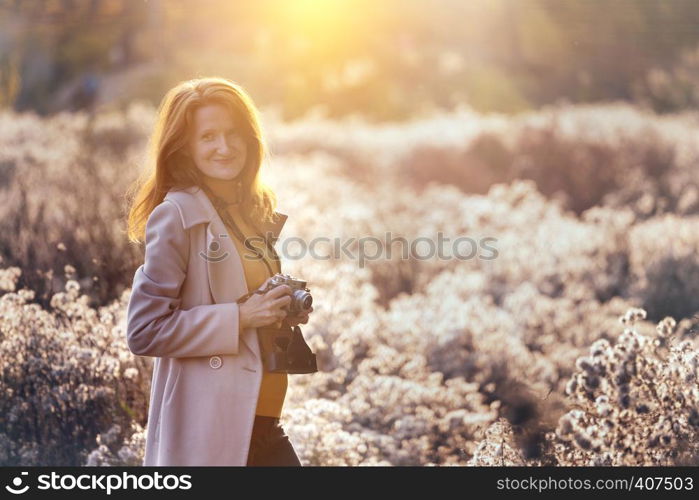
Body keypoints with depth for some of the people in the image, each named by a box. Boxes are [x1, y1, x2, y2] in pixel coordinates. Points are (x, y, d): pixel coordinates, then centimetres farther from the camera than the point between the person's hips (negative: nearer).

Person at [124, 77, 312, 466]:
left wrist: (287, 310, 5)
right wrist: (239, 317, -19)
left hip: (263, 426, 8)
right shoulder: (176, 215, -10)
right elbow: (144, 330, -15)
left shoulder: (257, 212, 12)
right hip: (209, 432, -7)